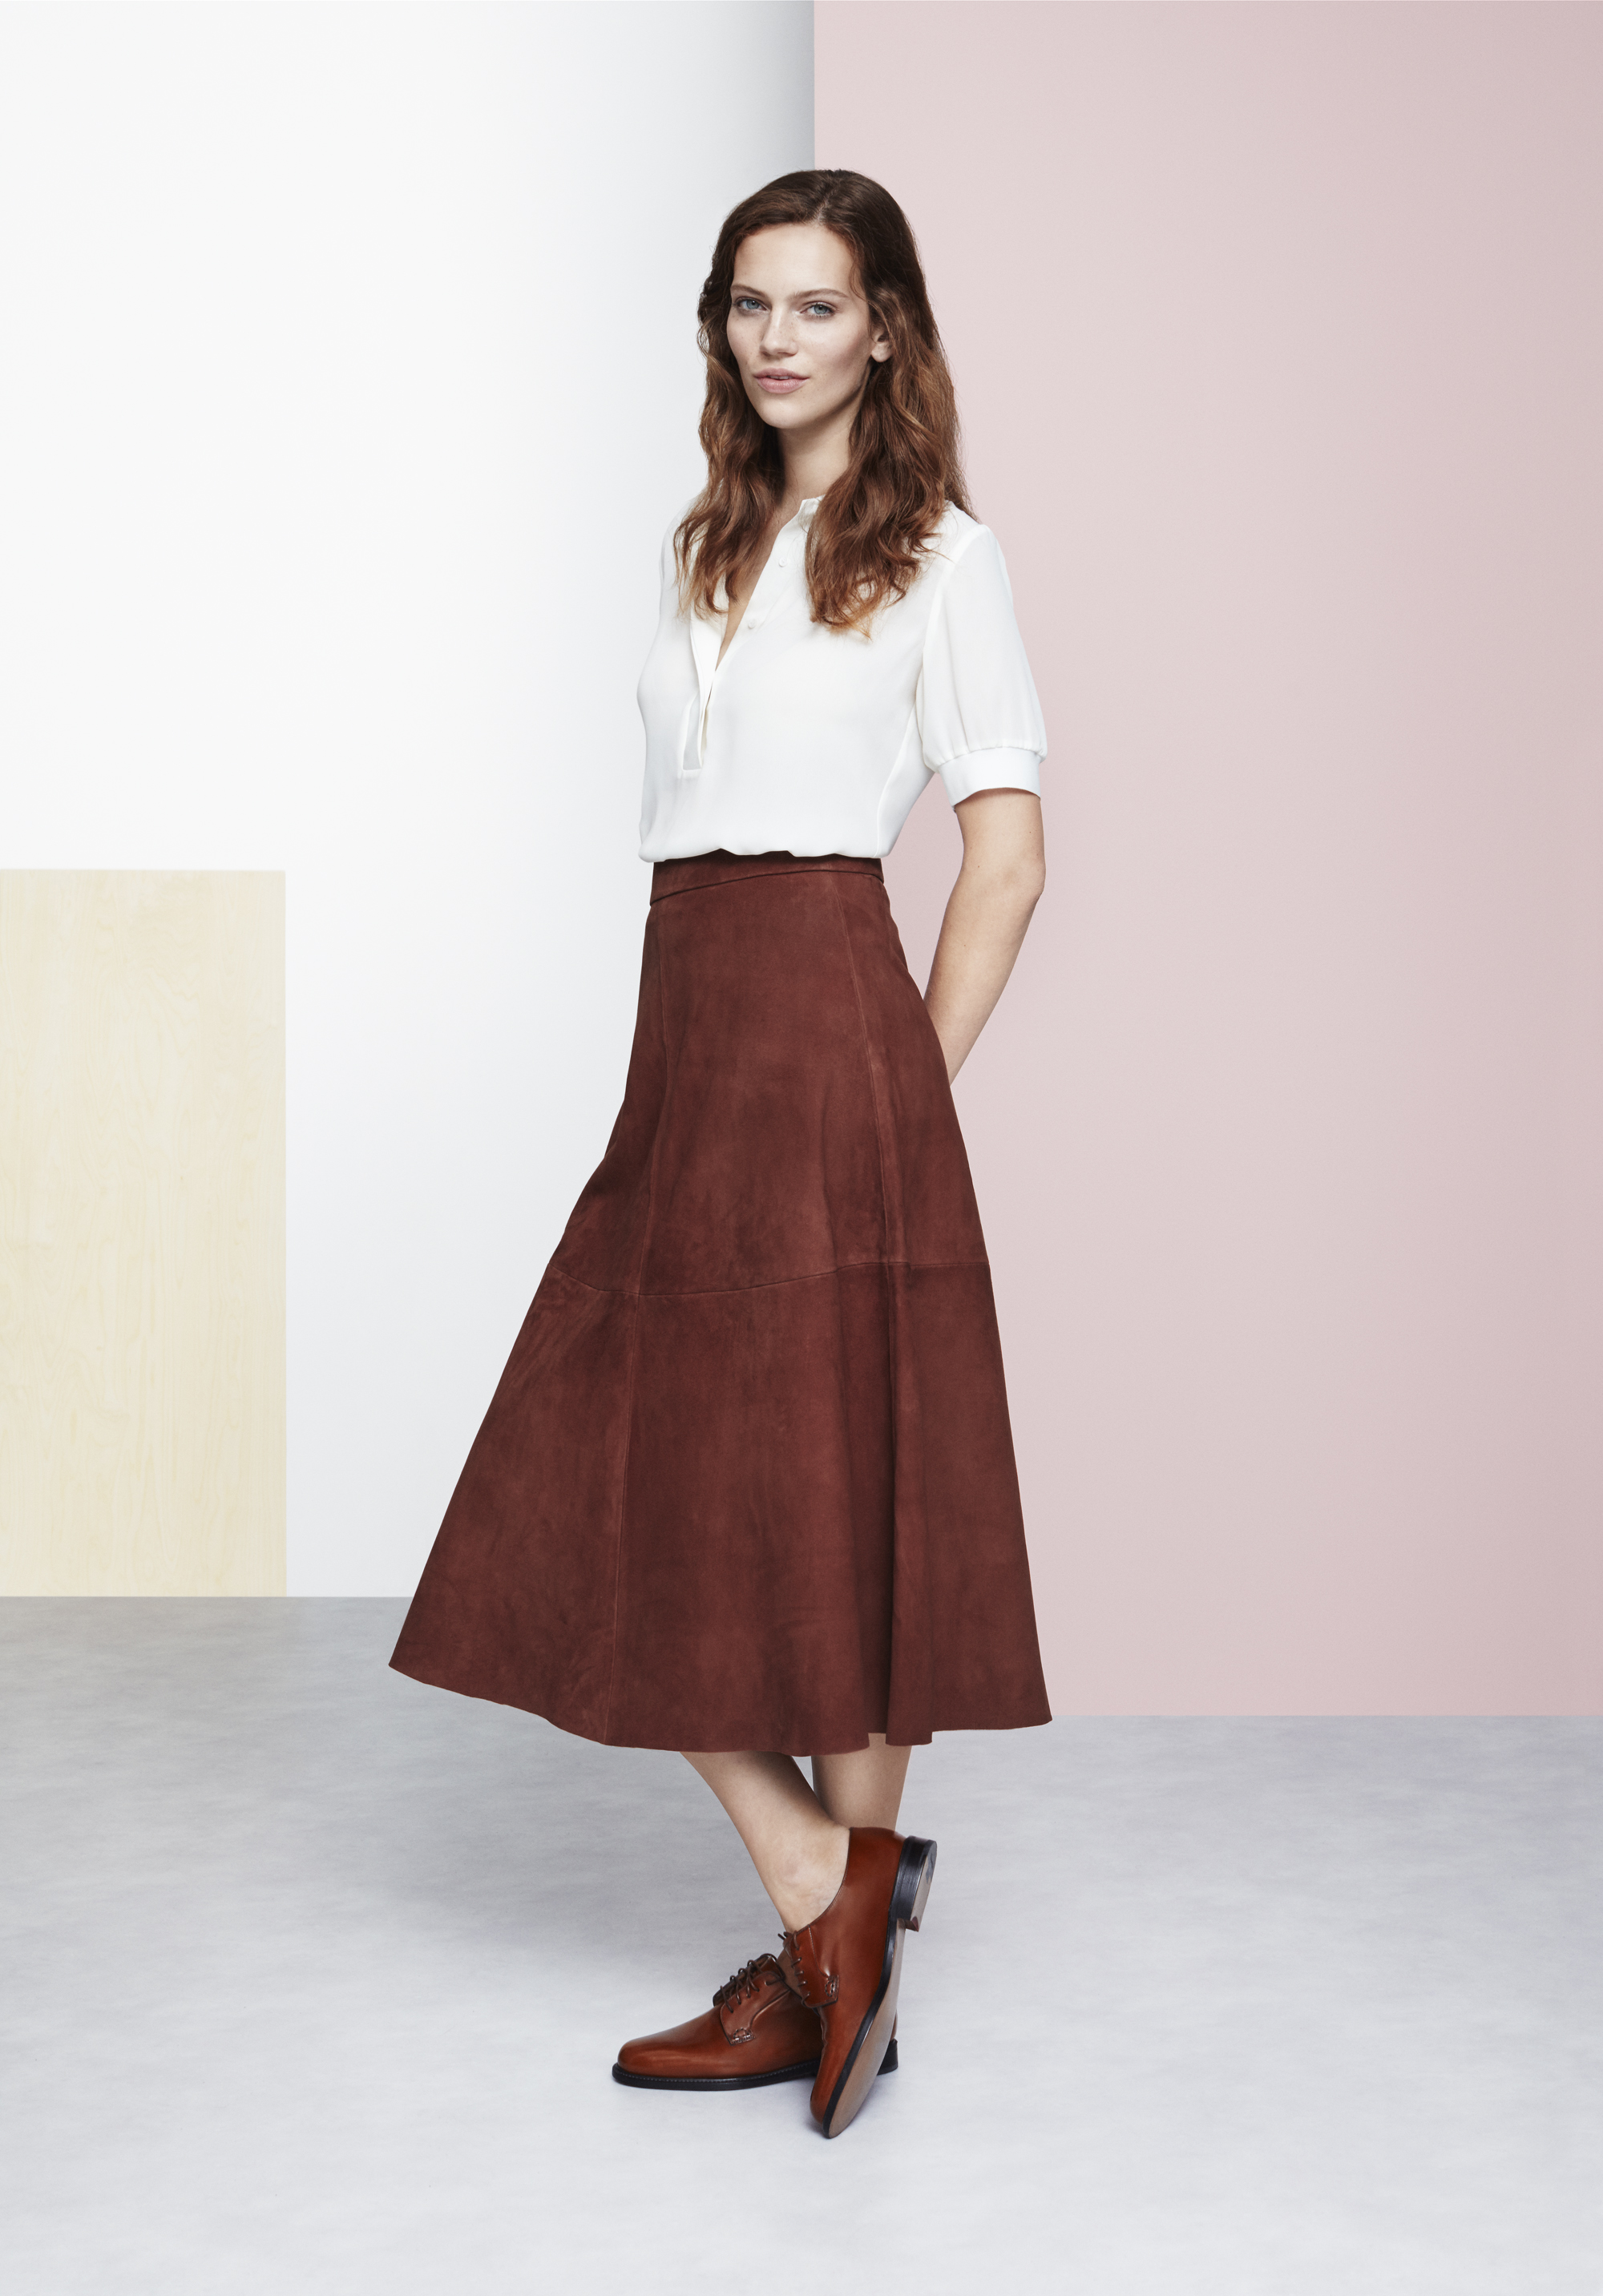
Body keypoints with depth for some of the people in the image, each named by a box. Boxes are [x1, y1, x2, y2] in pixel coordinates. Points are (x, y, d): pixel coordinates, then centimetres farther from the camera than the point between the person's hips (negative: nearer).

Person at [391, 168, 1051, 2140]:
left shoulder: (933, 551, 0)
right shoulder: (711, 545, 19)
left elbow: (1007, 853, -4)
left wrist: (916, 1087, -8)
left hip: (826, 1032, -7)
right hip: (685, 1037, 7)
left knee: (828, 1483, -2)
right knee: (631, 1507, 5)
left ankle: (855, 1880, 13)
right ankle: (826, 1902, 15)